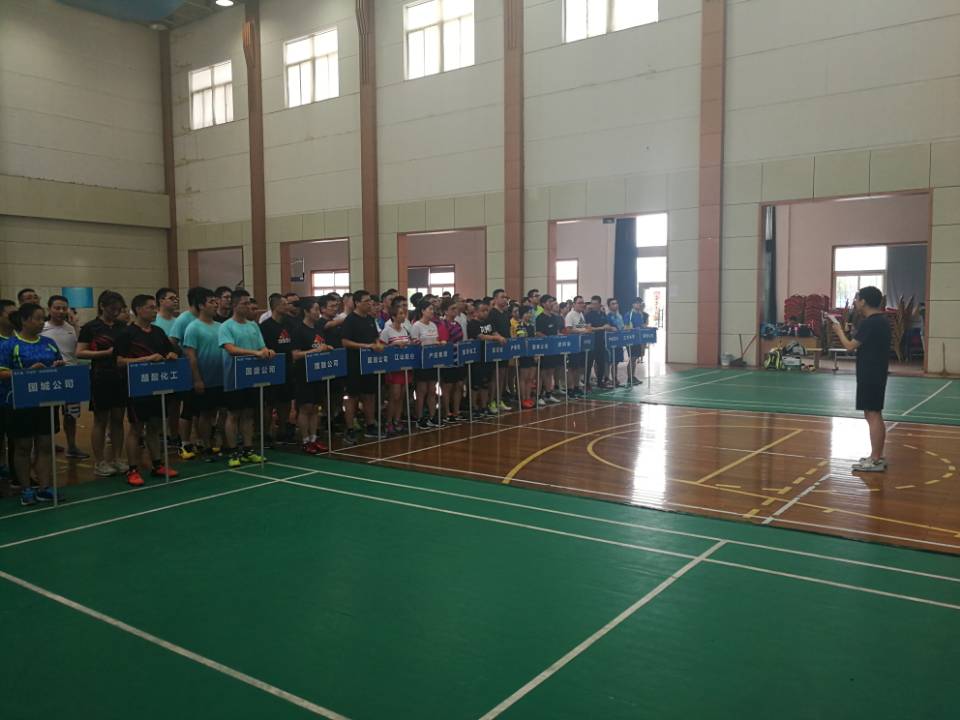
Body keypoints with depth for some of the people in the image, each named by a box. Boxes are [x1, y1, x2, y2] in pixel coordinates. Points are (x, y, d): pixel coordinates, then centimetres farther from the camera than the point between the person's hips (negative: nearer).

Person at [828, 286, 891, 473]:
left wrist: (839, 331, -1)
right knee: (875, 415, 15)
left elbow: (850, 346, -16)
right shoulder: (882, 320, 12)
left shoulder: (869, 322, -17)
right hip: (876, 373, 10)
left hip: (870, 375, -10)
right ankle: (878, 457, 22)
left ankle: (875, 461, -5)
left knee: (872, 415, -8)